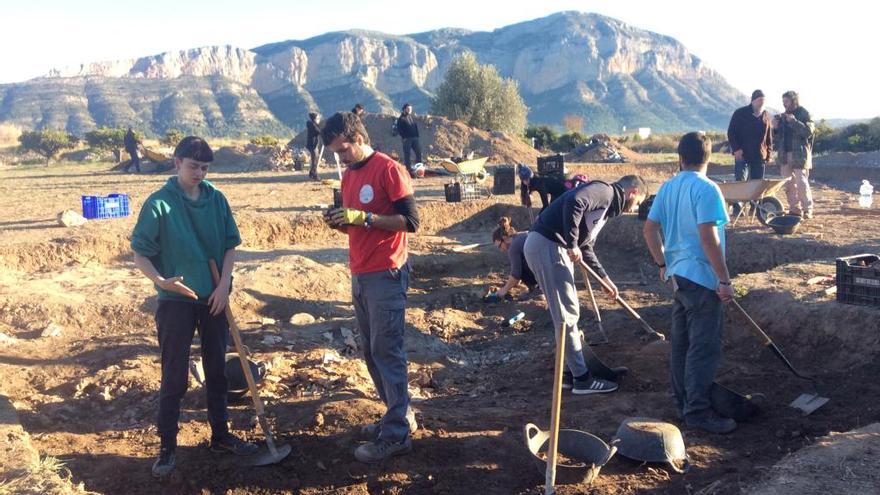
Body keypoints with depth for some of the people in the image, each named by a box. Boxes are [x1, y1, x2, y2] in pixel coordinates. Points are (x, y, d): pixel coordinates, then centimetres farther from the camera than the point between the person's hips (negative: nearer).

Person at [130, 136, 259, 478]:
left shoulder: (216, 200, 1)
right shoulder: (159, 203, -10)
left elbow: (230, 245, 7)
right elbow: (139, 254, -10)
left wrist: (224, 284, -5)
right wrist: (161, 281, -28)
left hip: (213, 298, 4)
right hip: (176, 300, -4)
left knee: (216, 370, 14)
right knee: (174, 377, 2)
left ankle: (220, 436, 29)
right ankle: (167, 447, 15)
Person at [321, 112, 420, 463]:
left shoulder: (389, 169, -10)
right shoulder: (349, 175, 15)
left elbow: (410, 221, -15)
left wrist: (363, 217, -21)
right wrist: (340, 223, 0)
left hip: (386, 275, -9)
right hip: (359, 275, 9)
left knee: (387, 352, -5)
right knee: (371, 352, 13)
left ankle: (397, 434, 2)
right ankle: (399, 415, 26)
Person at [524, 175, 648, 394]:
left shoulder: (607, 206, 25)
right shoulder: (605, 191, -5)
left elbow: (586, 249, 29)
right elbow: (573, 202, -25)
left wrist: (606, 279, 29)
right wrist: (572, 245, -21)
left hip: (552, 247, 11)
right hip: (546, 245, -11)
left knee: (567, 312, 16)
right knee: (567, 314, -4)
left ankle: (570, 373, 25)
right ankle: (582, 379, 5)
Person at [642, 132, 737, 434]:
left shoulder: (668, 187, 8)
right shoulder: (706, 189, -15)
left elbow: (650, 229, 10)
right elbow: (708, 237, -21)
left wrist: (663, 265, 18)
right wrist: (724, 280, -17)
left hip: (677, 275, 8)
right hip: (702, 278, -8)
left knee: (681, 342, 15)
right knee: (704, 348, -3)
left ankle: (684, 402, 26)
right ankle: (698, 412, 0)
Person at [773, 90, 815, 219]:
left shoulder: (804, 114, -2)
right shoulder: (783, 116, 17)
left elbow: (809, 131, -15)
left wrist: (794, 121, -21)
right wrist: (776, 128, 4)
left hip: (799, 154, -6)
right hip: (785, 155, 6)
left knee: (802, 183, -9)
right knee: (788, 184, 6)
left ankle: (807, 209, -1)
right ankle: (794, 209, 13)